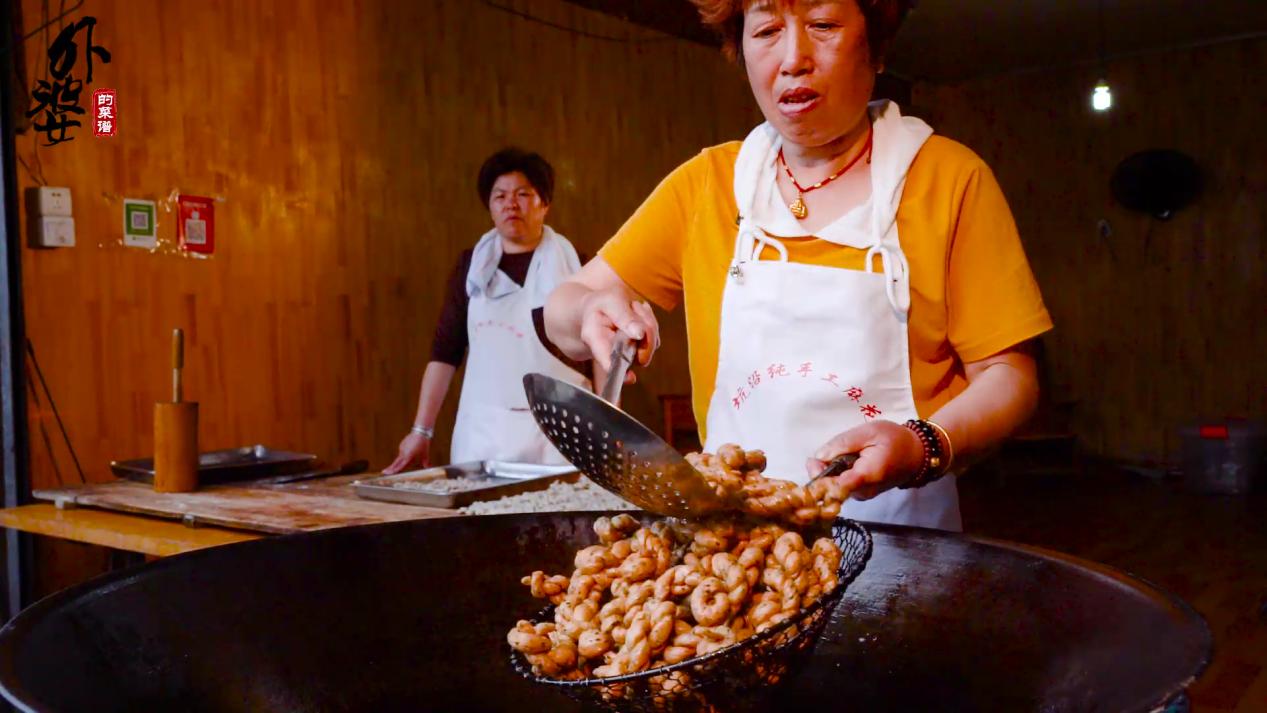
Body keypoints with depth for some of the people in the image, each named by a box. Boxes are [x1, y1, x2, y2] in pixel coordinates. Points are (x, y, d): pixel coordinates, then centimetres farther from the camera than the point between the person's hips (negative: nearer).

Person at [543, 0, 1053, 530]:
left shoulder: (949, 178, 0)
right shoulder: (705, 183, 7)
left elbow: (1007, 373, -1)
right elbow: (562, 315, 6)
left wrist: (926, 446, -20)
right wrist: (596, 312, -16)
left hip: (901, 534, -1)